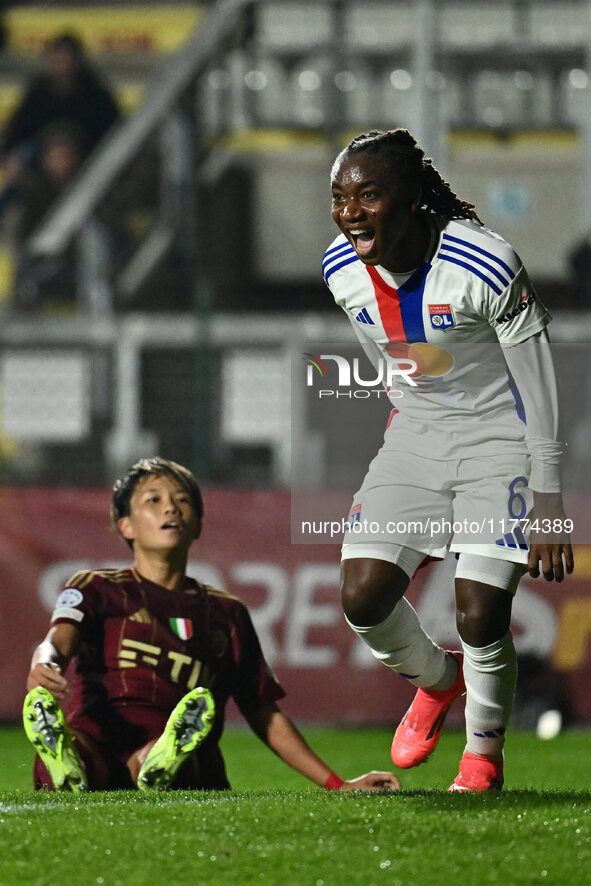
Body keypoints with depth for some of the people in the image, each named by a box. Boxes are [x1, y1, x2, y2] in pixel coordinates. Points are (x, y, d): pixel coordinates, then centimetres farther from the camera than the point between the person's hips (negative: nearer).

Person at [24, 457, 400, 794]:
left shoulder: (227, 614, 28)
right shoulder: (98, 589, 20)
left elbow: (266, 717, 30)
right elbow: (59, 640, -2)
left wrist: (338, 785, 23)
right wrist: (44, 667, -29)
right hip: (96, 743, -1)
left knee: (199, 707, -39)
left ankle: (162, 771, -68)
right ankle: (69, 772, -68)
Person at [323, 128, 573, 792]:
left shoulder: (485, 266, -25)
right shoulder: (342, 271, -8)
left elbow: (538, 387, -17)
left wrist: (547, 503, -16)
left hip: (500, 440, -5)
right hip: (416, 437, 5)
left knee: (481, 619, -13)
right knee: (363, 598, -8)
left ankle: (483, 752, 15)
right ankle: (437, 680, 25)